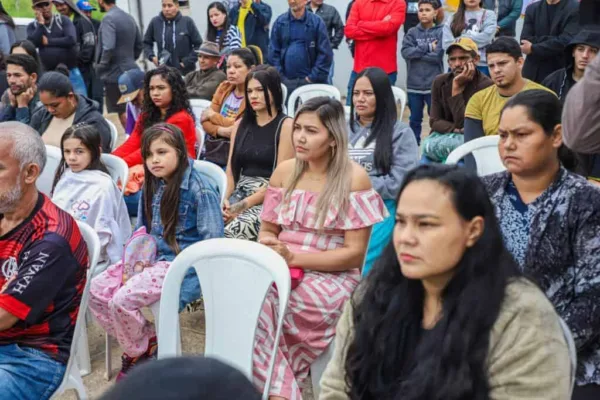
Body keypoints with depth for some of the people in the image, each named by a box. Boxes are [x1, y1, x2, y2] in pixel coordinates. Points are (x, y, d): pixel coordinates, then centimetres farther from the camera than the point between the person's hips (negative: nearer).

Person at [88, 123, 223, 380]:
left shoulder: (199, 190, -13)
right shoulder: (152, 187, 10)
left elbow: (212, 243, -13)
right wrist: (135, 259, 3)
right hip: (150, 258, 8)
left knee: (122, 300, -24)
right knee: (96, 290, -7)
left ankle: (138, 351, 6)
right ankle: (141, 343, 9)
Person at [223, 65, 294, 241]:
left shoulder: (286, 126, -3)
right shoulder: (242, 124, 15)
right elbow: (231, 171, 13)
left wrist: (244, 205, -15)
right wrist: (224, 199, -7)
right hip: (240, 193, 5)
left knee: (232, 230, -32)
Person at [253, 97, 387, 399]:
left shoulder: (354, 178, -8)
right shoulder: (284, 171, 8)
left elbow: (354, 254, -10)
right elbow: (267, 230, 13)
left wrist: (293, 257, -18)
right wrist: (268, 246, -12)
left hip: (332, 277, -5)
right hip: (282, 270, 5)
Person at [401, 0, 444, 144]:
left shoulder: (441, 31, -2)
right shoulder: (412, 32, 6)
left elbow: (437, 55, -13)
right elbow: (405, 52, -9)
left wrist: (417, 53, -8)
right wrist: (427, 48, -12)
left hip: (434, 84, -3)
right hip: (414, 84, 3)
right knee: (415, 119, 13)